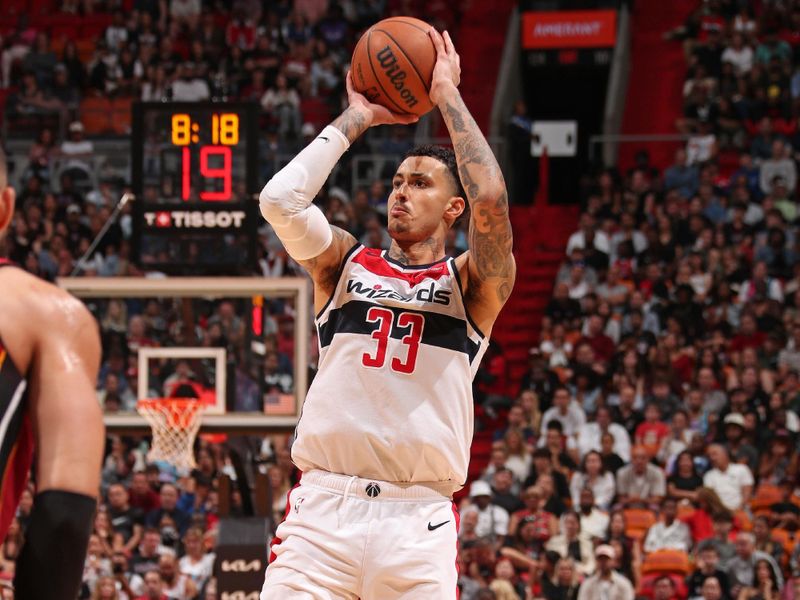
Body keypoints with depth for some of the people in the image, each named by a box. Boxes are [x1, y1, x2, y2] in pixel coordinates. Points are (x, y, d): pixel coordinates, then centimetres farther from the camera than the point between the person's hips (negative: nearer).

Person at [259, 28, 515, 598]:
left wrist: (448, 96, 0)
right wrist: (356, 118, 9)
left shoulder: (471, 283, 10)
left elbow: (491, 199, -10)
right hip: (322, 508, 1)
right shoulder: (345, 262, 17)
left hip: (419, 519, -1)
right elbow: (279, 199, 0)